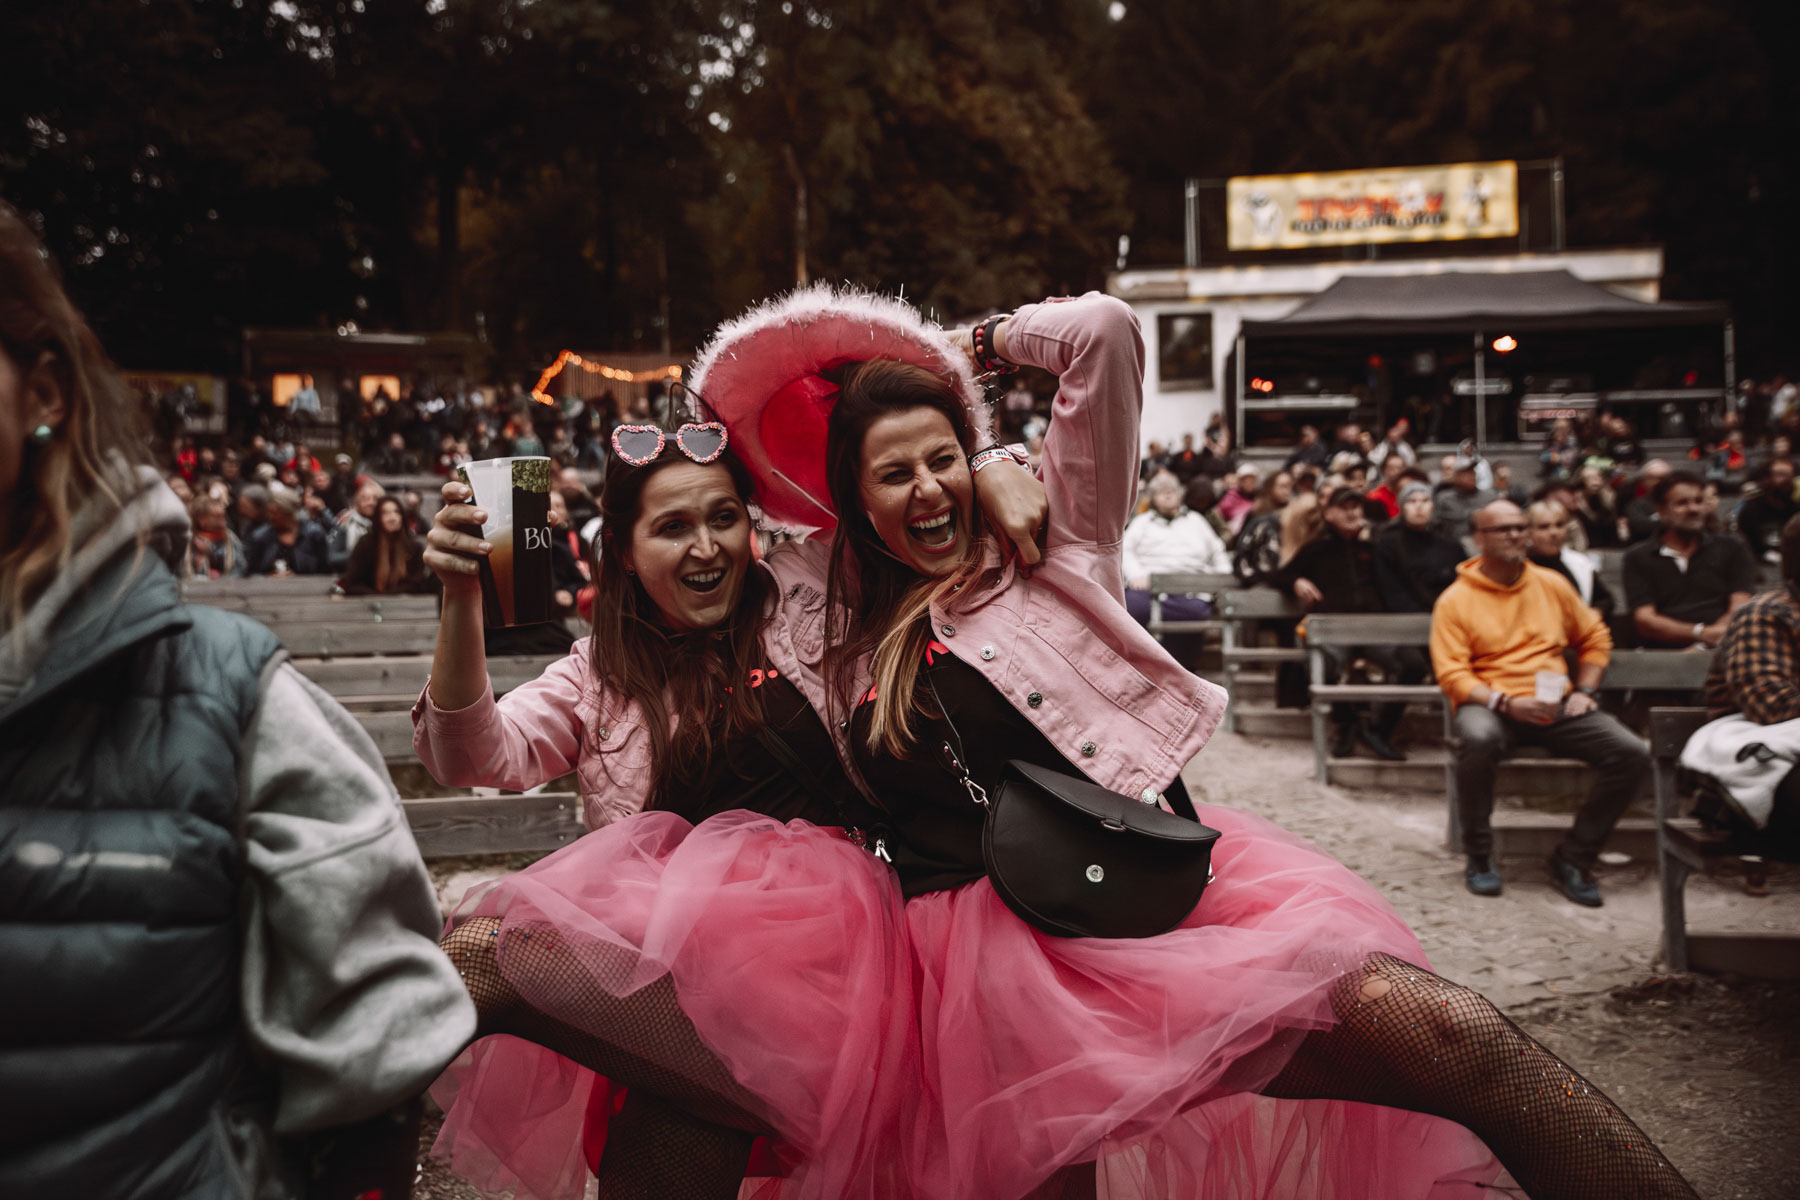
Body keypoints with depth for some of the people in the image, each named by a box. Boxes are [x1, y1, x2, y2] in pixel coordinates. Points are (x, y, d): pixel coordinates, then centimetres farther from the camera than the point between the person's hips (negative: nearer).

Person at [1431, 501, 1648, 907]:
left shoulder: (1552, 584, 13)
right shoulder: (1455, 600, 0)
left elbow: (1596, 638, 23)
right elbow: (1452, 675, -7)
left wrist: (1583, 691, 7)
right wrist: (1506, 703, -22)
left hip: (1555, 705, 4)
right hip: (1490, 704, -4)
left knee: (1633, 754, -19)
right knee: (1478, 739, -40)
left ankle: (1572, 859, -3)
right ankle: (1479, 857, -16)